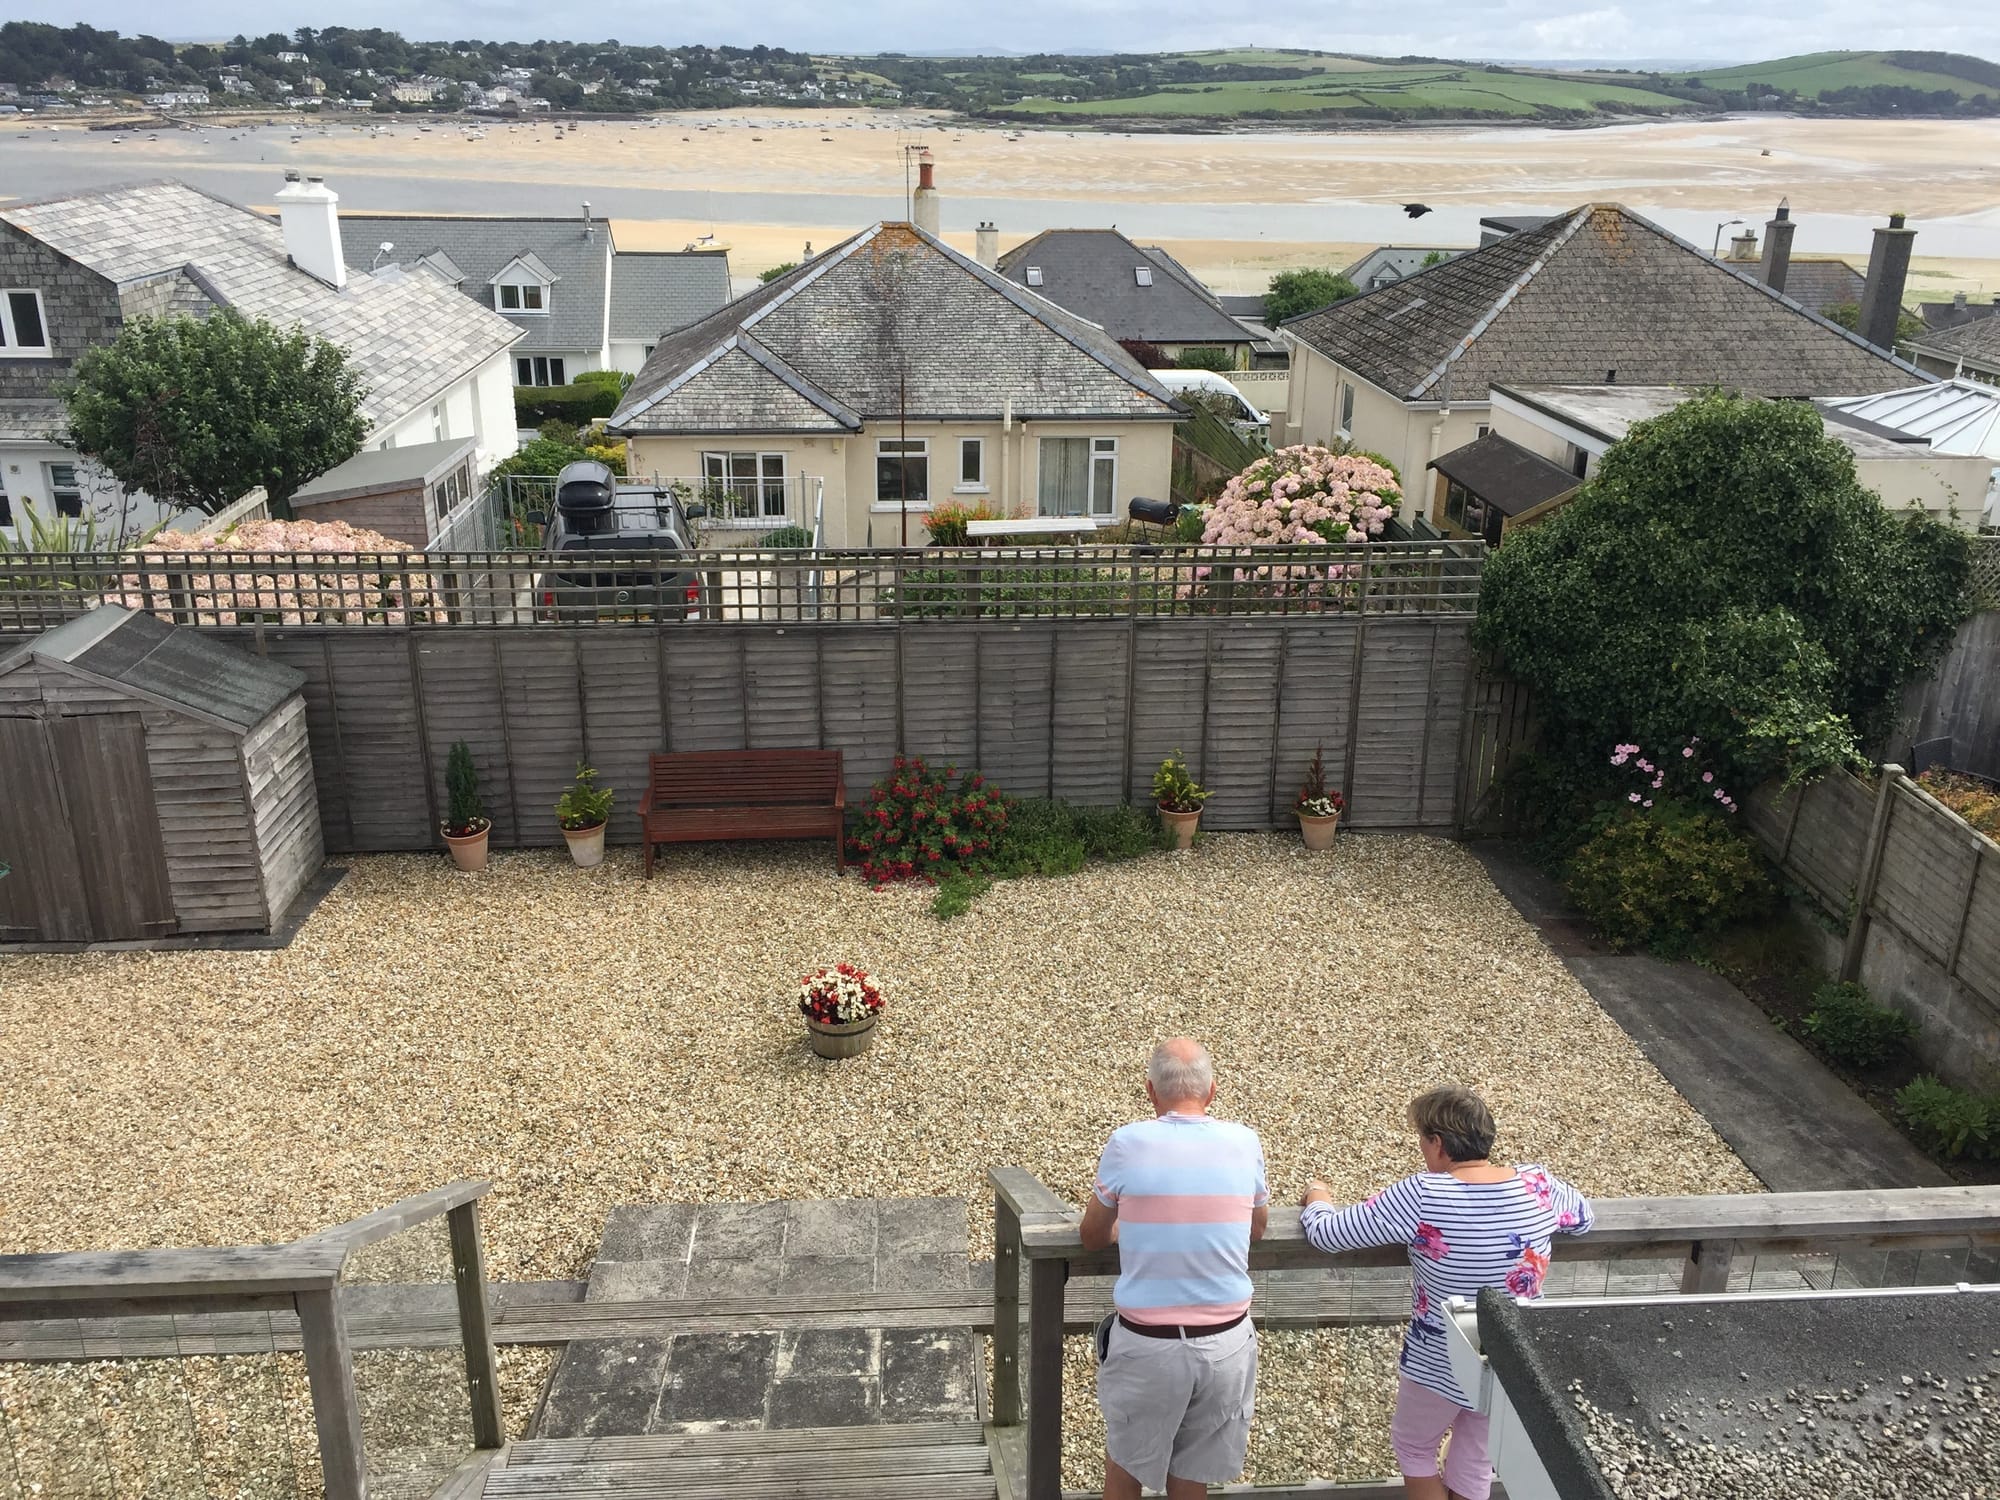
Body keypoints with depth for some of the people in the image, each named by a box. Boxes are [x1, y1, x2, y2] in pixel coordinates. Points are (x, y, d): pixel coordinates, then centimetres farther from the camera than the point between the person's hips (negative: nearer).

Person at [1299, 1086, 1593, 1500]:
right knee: (1475, 1466, 25)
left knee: (1413, 1449, 25)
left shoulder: (1420, 1197, -27)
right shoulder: (1538, 1185, -15)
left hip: (1439, 1365, -4)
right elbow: (1583, 1217, 9)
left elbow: (1326, 1235, -18)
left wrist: (1317, 1200, 3)